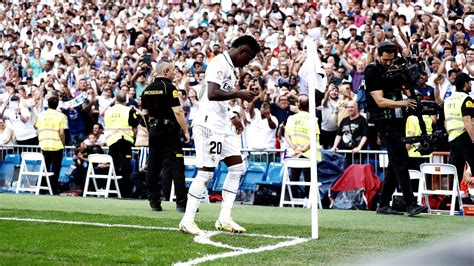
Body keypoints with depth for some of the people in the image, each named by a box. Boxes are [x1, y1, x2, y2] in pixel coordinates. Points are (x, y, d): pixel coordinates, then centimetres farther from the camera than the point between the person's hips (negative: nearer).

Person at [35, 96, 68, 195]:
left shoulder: (41, 115, 5)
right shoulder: (61, 116, -4)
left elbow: (38, 131, 7)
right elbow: (61, 133, -9)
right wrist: (63, 144, 4)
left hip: (44, 145, 3)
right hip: (57, 146, -3)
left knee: (45, 168, 13)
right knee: (55, 169, 3)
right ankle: (53, 189, 2)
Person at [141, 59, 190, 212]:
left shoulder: (147, 89, 10)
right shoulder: (169, 87, -11)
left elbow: (144, 113, 14)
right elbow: (178, 111, -16)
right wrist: (186, 131, -11)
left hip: (153, 131, 7)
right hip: (169, 131, -7)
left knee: (153, 166, 8)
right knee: (176, 166, -7)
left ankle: (154, 202, 9)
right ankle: (181, 203, -11)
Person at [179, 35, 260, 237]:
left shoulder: (229, 67, 19)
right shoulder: (219, 63, -12)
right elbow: (212, 94, -25)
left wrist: (232, 117, 19)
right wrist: (239, 94, -19)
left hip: (222, 127, 10)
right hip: (209, 124, -10)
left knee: (237, 166, 7)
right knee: (206, 173, -9)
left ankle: (224, 218, 8)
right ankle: (187, 221, -4)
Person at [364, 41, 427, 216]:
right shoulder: (372, 72, -10)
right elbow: (380, 101, -17)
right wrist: (402, 103, -31)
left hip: (398, 120, 8)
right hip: (384, 121, -8)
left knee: (395, 163, 9)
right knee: (401, 161, -15)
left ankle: (383, 205, 15)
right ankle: (410, 204, -18)